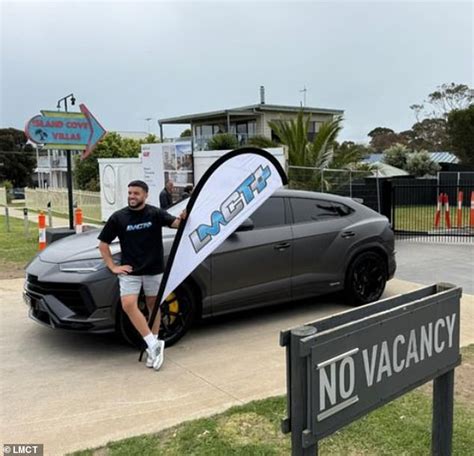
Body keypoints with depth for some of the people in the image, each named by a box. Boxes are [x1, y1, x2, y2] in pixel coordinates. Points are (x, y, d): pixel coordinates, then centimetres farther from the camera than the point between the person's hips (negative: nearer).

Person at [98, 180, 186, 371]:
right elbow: (103, 244, 5)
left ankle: (152, 347, 21)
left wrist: (183, 217, -39)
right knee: (128, 305, -17)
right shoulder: (118, 217, -2)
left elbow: (175, 223, -16)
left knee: (153, 305, 8)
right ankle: (154, 344, -10)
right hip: (129, 271, 0)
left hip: (154, 269, 0)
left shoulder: (155, 213, -3)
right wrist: (113, 267, -3)